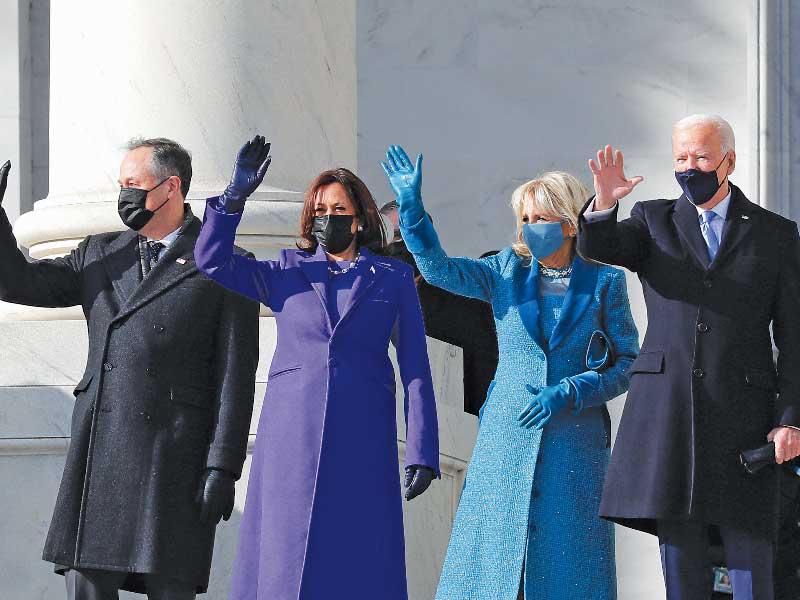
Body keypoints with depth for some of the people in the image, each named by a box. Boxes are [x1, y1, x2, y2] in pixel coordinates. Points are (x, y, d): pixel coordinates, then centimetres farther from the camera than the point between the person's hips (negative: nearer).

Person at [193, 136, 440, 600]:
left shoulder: (393, 279, 10)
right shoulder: (287, 274, 13)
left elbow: (416, 369, 5)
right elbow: (212, 262, 3)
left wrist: (422, 452, -3)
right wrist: (237, 194, -6)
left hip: (362, 441, -1)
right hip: (292, 437, 1)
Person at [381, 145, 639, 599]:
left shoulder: (604, 281, 1)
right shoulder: (508, 271, 6)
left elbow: (628, 363, 2)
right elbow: (440, 269, -7)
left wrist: (568, 393, -11)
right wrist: (411, 205, -20)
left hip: (574, 443, -2)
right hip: (506, 439, 2)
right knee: (494, 557, -1)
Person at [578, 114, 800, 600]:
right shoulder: (653, 223, 12)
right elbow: (595, 246, -8)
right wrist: (604, 203, -30)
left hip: (742, 412, -1)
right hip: (668, 413, 1)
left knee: (751, 557, -3)